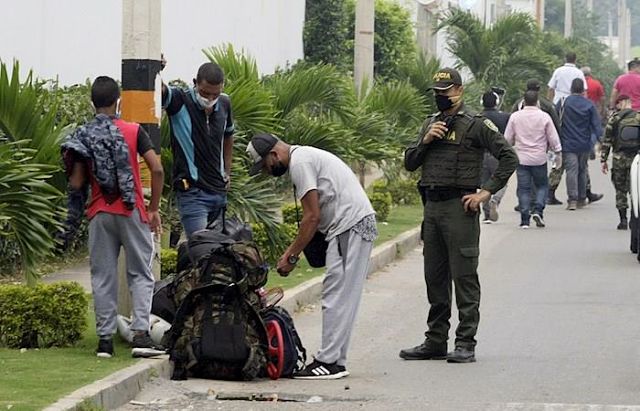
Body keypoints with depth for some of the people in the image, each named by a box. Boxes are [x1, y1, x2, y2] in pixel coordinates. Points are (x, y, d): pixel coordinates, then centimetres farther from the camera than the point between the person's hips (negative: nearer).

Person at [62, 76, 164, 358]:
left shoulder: (82, 137, 0)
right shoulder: (133, 131, -4)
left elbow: (76, 183, -2)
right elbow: (157, 169, -10)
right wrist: (154, 208, -1)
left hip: (100, 213, 2)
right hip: (132, 211, -1)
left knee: (103, 277, 7)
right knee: (141, 274, 5)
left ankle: (105, 339, 4)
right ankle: (140, 333, -8)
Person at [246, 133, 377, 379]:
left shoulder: (299, 162, -12)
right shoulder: (303, 157, 21)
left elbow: (312, 217, -16)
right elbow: (315, 215, 23)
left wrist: (291, 257, -11)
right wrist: (291, 250, 18)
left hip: (351, 226, -11)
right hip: (362, 222, 11)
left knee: (336, 297, -9)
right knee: (342, 298, 11)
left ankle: (329, 362, -8)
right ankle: (336, 360, 13)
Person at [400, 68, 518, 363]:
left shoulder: (476, 125, -4)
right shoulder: (430, 124, 16)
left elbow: (508, 157, -8)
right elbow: (409, 164, 15)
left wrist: (486, 192, -12)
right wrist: (425, 141, -2)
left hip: (459, 207, -7)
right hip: (432, 206, 7)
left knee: (464, 277, -6)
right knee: (434, 278, 11)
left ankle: (466, 345, -4)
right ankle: (435, 341, 18)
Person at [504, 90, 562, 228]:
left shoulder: (515, 116, -2)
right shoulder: (544, 117, -5)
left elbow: (508, 138, 4)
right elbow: (553, 138, 0)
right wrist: (558, 153, 12)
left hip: (521, 158, 1)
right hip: (539, 159, -1)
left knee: (524, 189, 4)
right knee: (541, 185, 13)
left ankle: (525, 219, 0)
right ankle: (538, 210, -6)